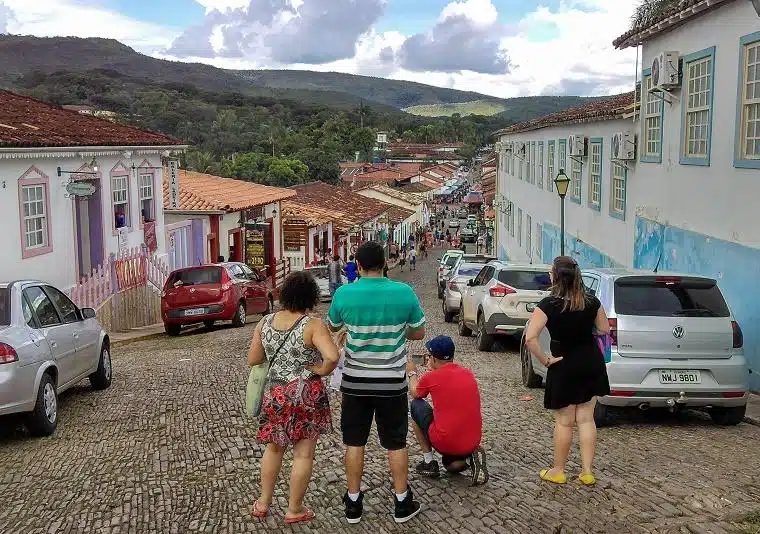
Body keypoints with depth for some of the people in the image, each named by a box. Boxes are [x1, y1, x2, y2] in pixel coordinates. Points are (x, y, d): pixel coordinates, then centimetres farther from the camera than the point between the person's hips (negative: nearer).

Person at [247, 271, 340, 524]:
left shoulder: (265, 322, -1)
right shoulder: (313, 326, -16)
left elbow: (253, 360, 6)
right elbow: (332, 357, -30)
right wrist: (321, 370, -12)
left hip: (275, 394, 5)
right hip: (306, 395, -5)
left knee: (274, 448, 22)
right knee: (303, 454, 8)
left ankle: (263, 503, 32)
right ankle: (294, 510, 17)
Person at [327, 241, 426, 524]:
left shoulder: (344, 294, -11)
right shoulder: (405, 292, -11)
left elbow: (333, 326, 9)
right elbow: (419, 334, 1)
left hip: (356, 381, 0)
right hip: (392, 382, 0)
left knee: (354, 442, 12)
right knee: (396, 443, 12)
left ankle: (353, 503, 21)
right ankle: (402, 503, 22)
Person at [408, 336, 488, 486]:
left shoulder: (431, 378, -8)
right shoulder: (469, 374, 6)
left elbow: (414, 393, 15)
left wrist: (412, 373, 32)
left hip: (445, 443, -5)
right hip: (473, 443, 6)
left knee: (416, 406, 17)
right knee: (451, 465, 37)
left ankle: (428, 462, 17)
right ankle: (470, 458, 2)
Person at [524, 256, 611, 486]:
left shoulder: (549, 305, -19)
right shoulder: (592, 302, -6)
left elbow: (530, 338, -27)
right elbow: (604, 329, 9)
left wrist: (545, 360, -15)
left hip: (564, 366, -4)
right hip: (592, 363, 4)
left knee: (564, 422, 8)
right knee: (586, 418, 11)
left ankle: (558, 471, 21)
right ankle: (587, 472, 16)